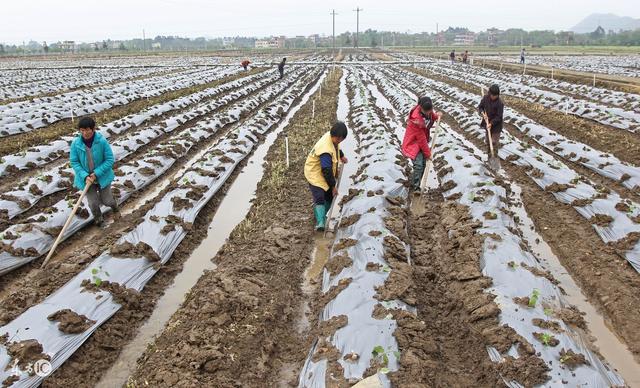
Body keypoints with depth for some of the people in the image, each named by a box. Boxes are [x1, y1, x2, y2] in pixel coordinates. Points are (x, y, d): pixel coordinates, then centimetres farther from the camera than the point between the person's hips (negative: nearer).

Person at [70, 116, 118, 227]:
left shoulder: (102, 141, -21)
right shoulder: (76, 143, -16)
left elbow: (110, 160, -14)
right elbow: (74, 162, -8)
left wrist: (96, 173, -19)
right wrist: (85, 176, -20)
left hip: (102, 176, -1)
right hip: (86, 178, 1)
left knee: (106, 200, 12)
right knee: (93, 203, 5)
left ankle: (114, 206, 49)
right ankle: (98, 218, 38)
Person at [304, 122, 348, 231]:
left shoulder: (332, 136, -7)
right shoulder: (325, 149, -34)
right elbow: (327, 170, -29)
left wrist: (341, 156, 34)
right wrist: (333, 186, -19)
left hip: (325, 173, 9)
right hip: (315, 174, -9)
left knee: (330, 196, 12)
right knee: (319, 198, -22)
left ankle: (322, 216, 29)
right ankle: (320, 223, -28)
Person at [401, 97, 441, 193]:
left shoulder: (427, 110, -12)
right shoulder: (416, 118, -32)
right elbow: (421, 139, -25)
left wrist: (436, 115, 0)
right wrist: (428, 153, -18)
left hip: (422, 141, 8)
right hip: (413, 143, -8)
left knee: (423, 164, 8)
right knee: (418, 165, -19)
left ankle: (416, 184, 22)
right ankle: (415, 188, -7)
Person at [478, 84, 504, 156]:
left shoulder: (499, 102, -23)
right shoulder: (485, 98, -9)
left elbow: (499, 116, -19)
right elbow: (480, 107, 4)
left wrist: (492, 123, -26)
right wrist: (482, 112, -16)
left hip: (496, 125, -5)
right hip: (487, 122, 5)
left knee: (494, 141, -1)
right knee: (488, 139, 21)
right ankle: (488, 151, 40)